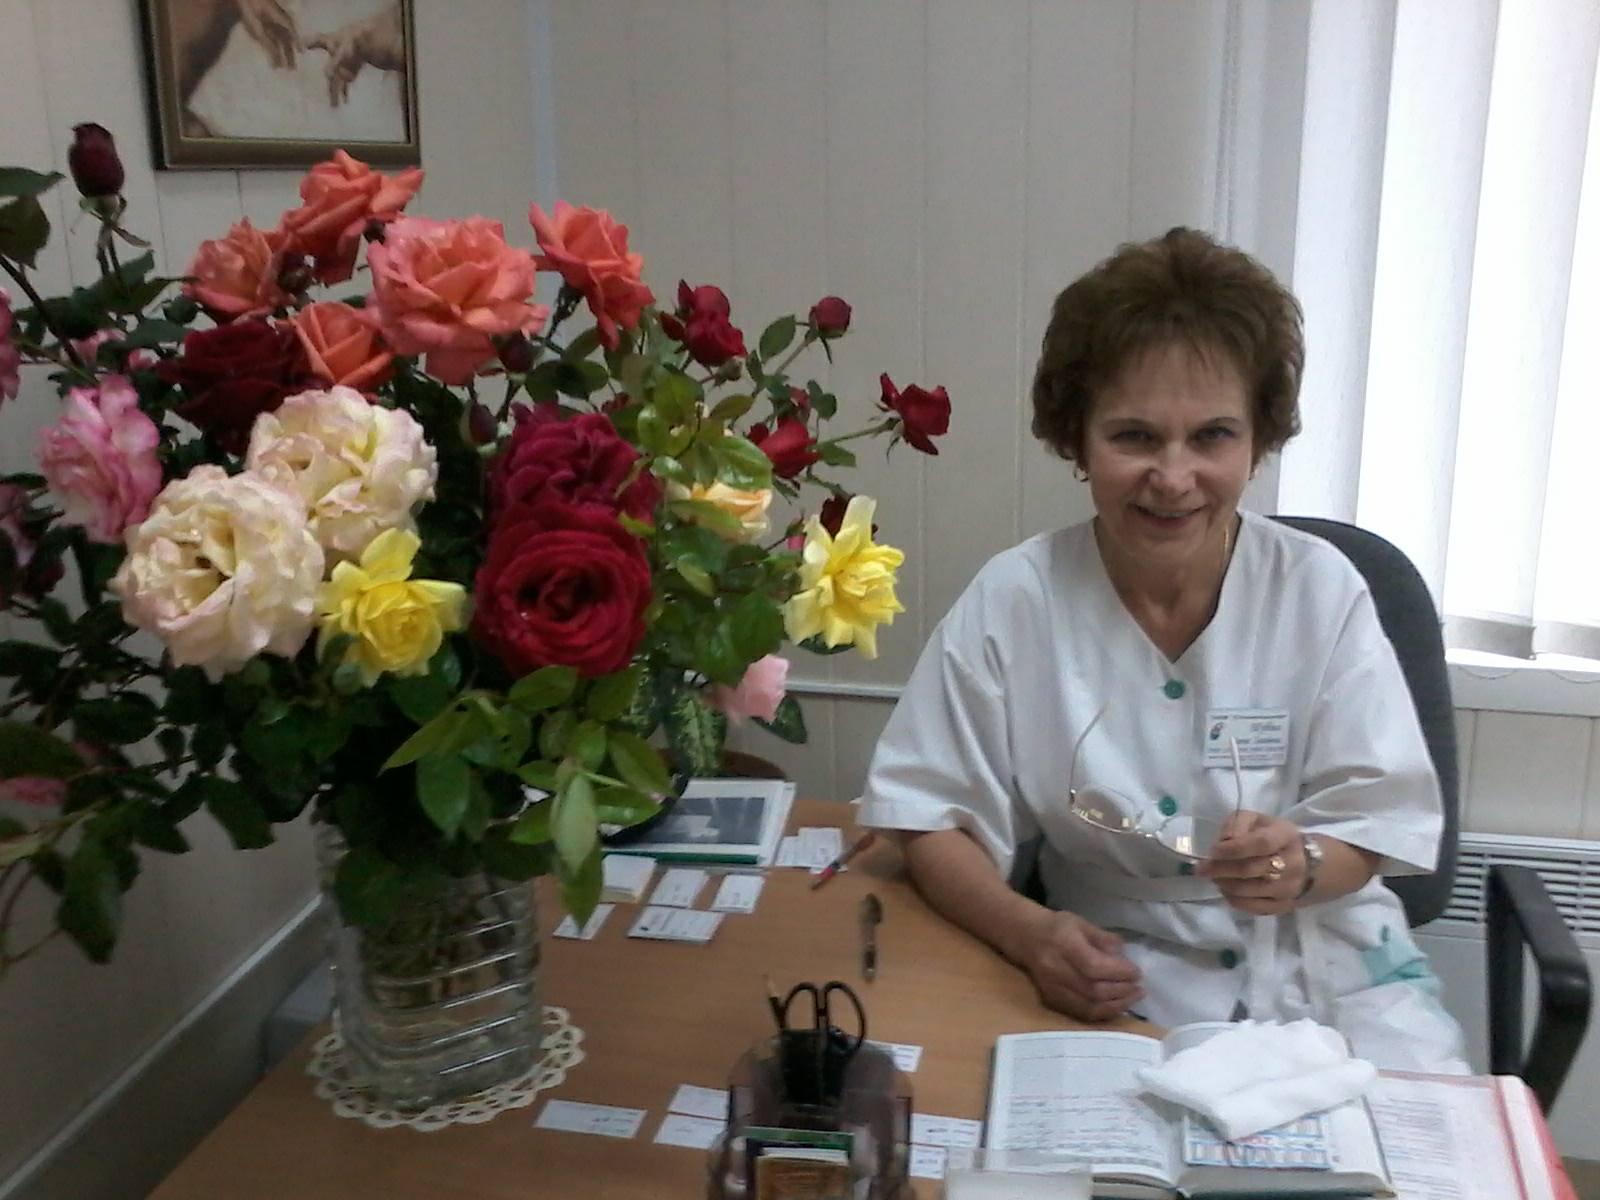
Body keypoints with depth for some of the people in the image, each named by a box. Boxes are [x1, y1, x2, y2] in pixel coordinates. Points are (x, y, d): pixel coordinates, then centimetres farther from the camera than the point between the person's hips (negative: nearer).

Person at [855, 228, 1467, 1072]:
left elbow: (1371, 825, -2)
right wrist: (1031, 934, -24)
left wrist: (1302, 863, -25)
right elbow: (933, 821, -6)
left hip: (1329, 964, 2)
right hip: (1119, 977, -1)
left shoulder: (1321, 591, -9)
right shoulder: (1013, 600, -12)